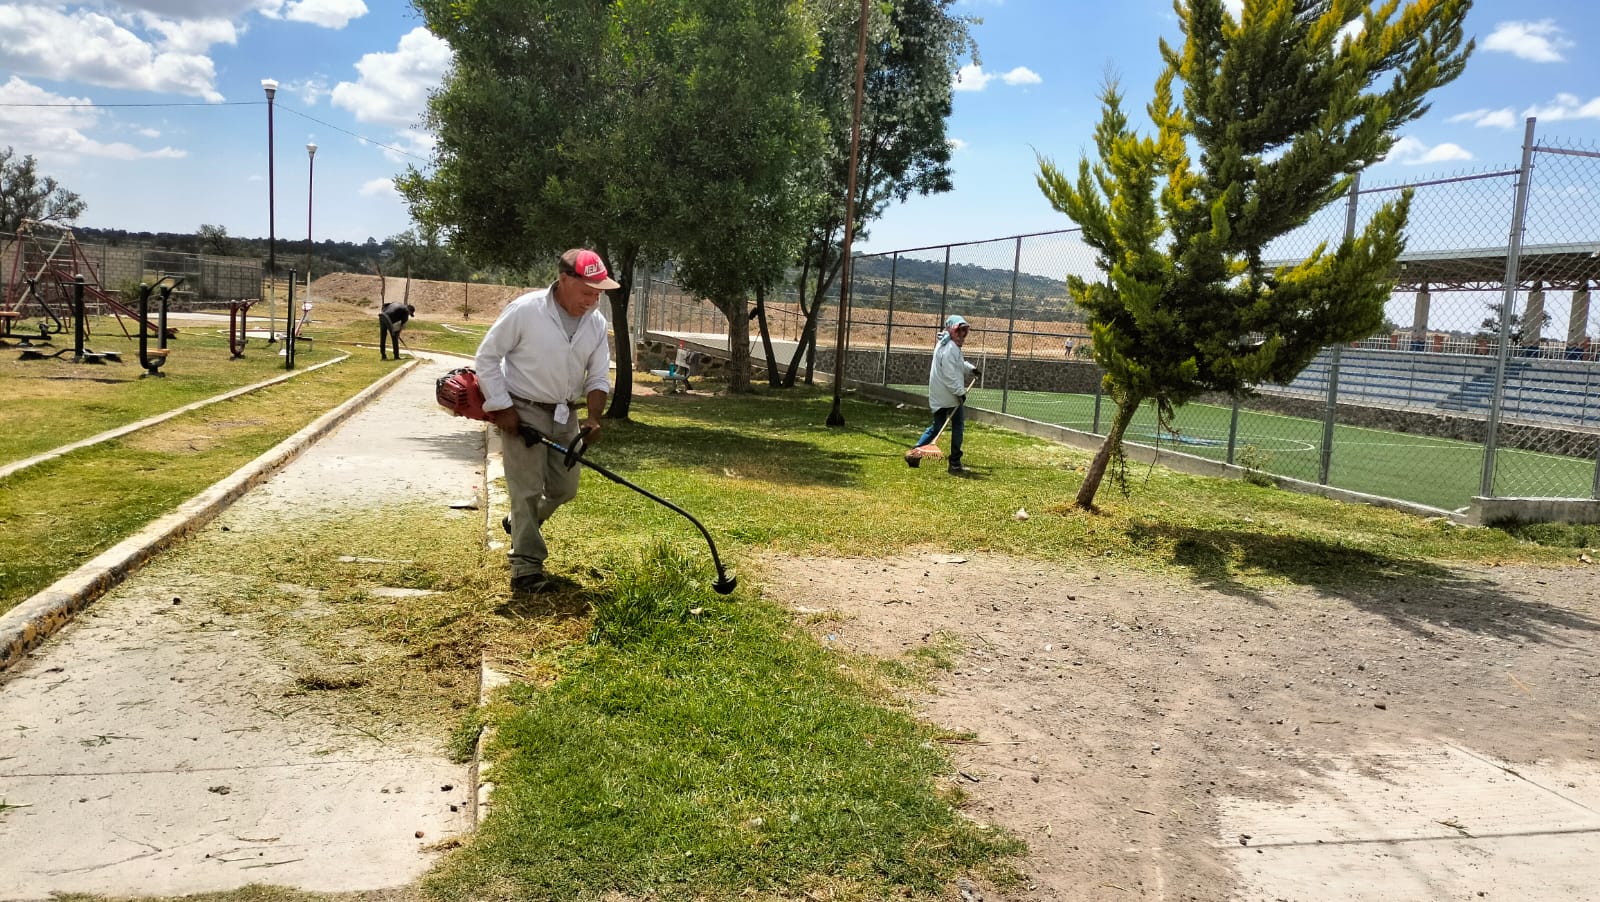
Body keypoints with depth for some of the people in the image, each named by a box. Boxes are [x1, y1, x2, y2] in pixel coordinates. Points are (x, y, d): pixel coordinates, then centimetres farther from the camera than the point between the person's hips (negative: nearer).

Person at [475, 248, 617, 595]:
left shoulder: (597, 323, -2)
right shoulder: (525, 310, -18)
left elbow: (598, 377, 4)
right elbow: (487, 356, -11)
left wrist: (593, 417, -12)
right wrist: (501, 407, -15)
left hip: (566, 415, 6)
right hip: (524, 412, -6)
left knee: (564, 488, 12)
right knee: (527, 490, -6)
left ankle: (520, 526, 40)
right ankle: (527, 569, 1)